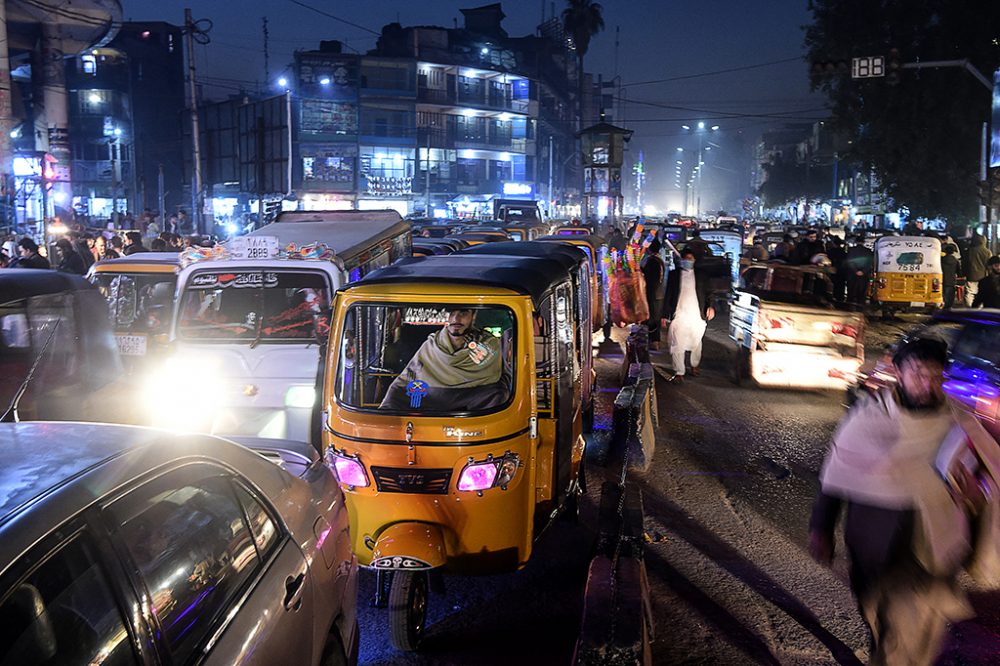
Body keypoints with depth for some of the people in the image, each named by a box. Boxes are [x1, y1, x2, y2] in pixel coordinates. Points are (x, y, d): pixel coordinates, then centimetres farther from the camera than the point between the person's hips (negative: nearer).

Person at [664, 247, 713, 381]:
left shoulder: (701, 276, 9)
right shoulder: (673, 275, 7)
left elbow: (707, 294, 9)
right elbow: (668, 295, 6)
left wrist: (710, 307, -11)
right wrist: (665, 315, 1)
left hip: (697, 316, 1)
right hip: (679, 316, -1)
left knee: (696, 343, 11)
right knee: (677, 345, -4)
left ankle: (695, 365, 33)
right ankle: (679, 372, 1)